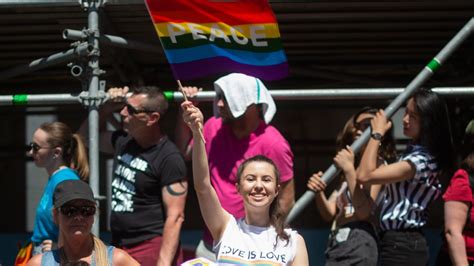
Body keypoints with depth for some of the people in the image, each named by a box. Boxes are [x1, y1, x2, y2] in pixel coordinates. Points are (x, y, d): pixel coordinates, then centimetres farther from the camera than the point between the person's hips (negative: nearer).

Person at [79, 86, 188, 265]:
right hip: (119, 249, 8)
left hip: (152, 249, -8)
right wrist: (107, 108, 12)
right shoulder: (123, 142, 10)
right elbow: (87, 135, 30)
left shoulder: (169, 158, -12)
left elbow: (175, 217, -16)